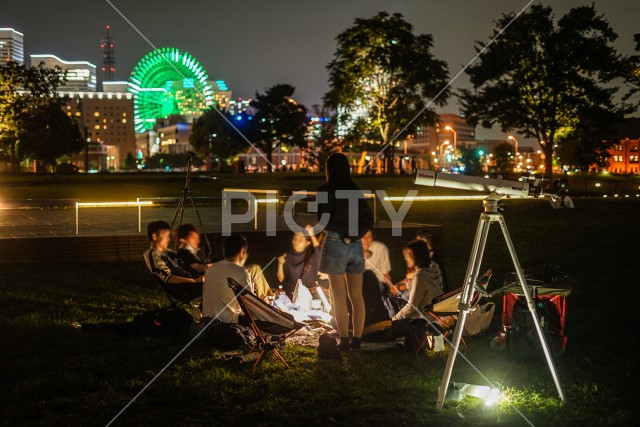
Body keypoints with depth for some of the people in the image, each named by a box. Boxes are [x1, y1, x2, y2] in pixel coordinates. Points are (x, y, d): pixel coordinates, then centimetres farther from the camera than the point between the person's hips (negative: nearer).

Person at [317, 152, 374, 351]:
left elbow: (324, 221, -15)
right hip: (356, 245, 5)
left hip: (335, 244, -5)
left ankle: (344, 340, 0)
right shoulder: (356, 191, 8)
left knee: (339, 297, 0)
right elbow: (368, 221, 3)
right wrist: (351, 235, -6)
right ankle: (357, 339, 8)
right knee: (356, 296, 8)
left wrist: (341, 234, -5)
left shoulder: (325, 190, -8)